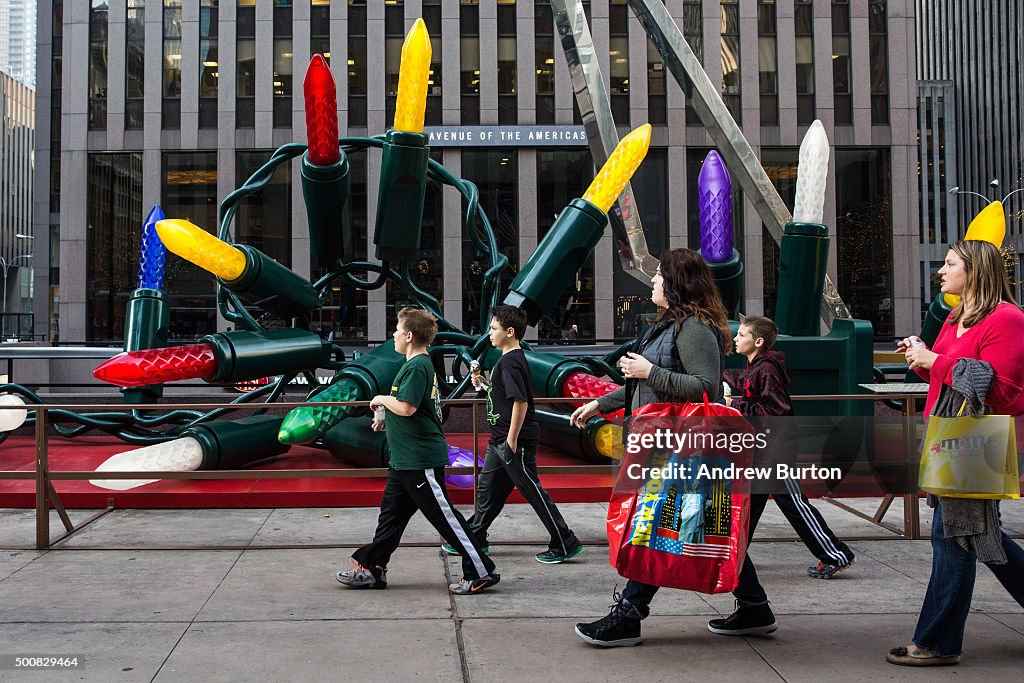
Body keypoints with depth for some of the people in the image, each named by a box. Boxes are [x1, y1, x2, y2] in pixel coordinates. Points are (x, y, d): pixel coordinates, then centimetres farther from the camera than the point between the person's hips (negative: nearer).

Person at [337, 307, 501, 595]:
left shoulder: (417, 367, -17)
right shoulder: (421, 364, 15)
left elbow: (406, 407, -26)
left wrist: (382, 399, -9)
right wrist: (388, 420, 19)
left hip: (421, 459, -11)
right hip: (406, 458, 11)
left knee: (443, 515, -4)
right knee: (392, 512, 15)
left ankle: (481, 572, 2)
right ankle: (372, 568, 25)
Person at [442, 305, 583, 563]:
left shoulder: (510, 362, -18)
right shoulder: (513, 359, 13)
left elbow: (521, 401, -26)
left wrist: (511, 440, -24)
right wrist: (484, 385, 12)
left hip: (516, 441, -10)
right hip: (501, 440, 10)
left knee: (532, 490, -3)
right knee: (488, 489, 17)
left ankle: (566, 544, 5)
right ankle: (475, 539, 29)